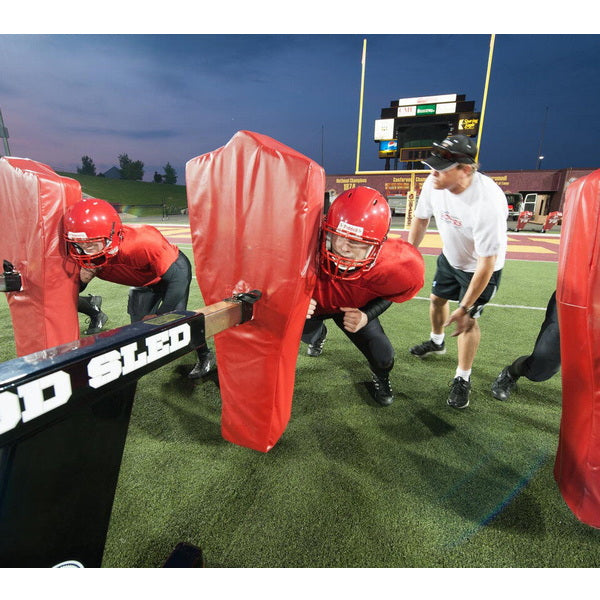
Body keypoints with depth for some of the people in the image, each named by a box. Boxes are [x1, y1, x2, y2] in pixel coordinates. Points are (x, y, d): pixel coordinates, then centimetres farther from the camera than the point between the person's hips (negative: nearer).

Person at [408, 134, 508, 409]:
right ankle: (436, 342, 49)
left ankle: (463, 379, 16)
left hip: (481, 266, -6)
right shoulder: (434, 182, -24)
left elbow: (487, 263, -32)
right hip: (450, 256, 6)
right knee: (437, 298, 19)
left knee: (467, 319, -6)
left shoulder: (487, 203, -40)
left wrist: (465, 308, -26)